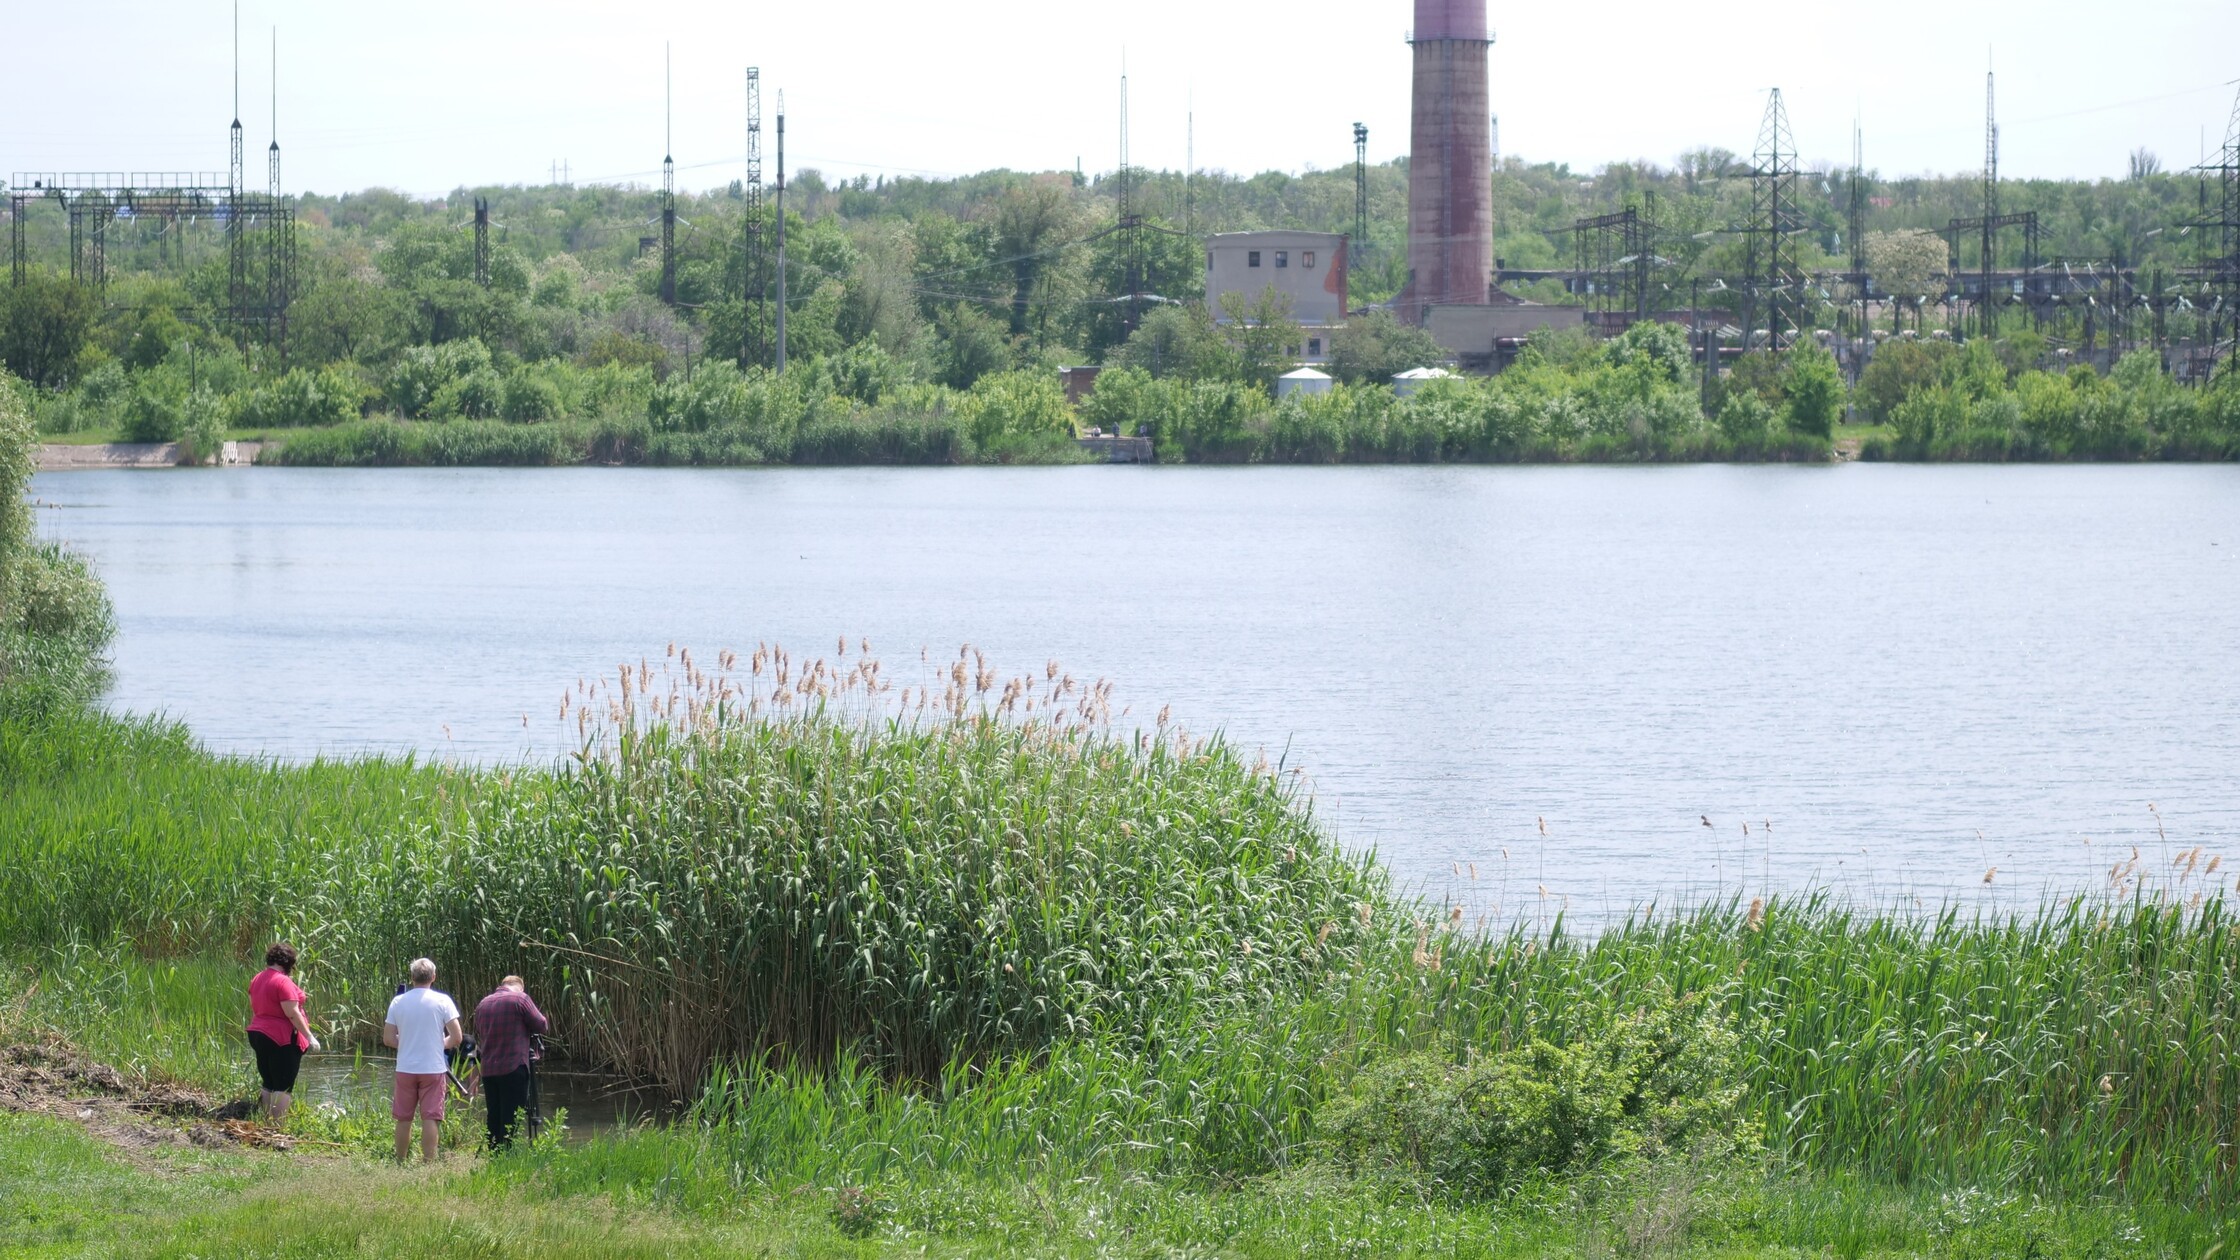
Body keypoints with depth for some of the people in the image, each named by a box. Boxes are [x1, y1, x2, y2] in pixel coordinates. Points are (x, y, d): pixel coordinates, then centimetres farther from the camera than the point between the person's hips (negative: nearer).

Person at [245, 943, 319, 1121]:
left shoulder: (257, 980, 9)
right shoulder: (283, 982, -16)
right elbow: (292, 1013, -19)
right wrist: (309, 1036, -14)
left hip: (257, 1035, 8)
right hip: (282, 1039, -8)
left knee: (268, 1084, 15)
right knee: (283, 1087, -5)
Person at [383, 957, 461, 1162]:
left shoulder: (398, 1002, 1)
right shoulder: (442, 1001, -5)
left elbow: (388, 1039, 2)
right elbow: (456, 1038, -8)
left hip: (405, 1068, 2)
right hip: (433, 1068, -2)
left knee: (403, 1119, 11)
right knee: (430, 1119, -2)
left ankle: (401, 1163, 17)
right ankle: (428, 1163, -5)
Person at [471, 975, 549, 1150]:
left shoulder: (482, 1004, 14)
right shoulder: (520, 999, -5)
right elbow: (541, 1025, -1)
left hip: (488, 1071, 6)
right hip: (513, 1069, -6)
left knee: (493, 1118, 11)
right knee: (510, 1117, -4)